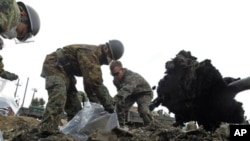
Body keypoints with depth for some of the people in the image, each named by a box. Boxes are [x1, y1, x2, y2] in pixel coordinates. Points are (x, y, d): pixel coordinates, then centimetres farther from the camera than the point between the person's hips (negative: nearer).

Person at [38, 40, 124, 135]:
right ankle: (47, 133, -38)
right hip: (54, 66, -10)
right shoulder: (89, 52, -28)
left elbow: (90, 80, 9)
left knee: (74, 105, 6)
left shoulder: (96, 57, 4)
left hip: (65, 71, 10)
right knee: (58, 96, -33)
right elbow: (95, 81, -35)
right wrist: (108, 104, -30)